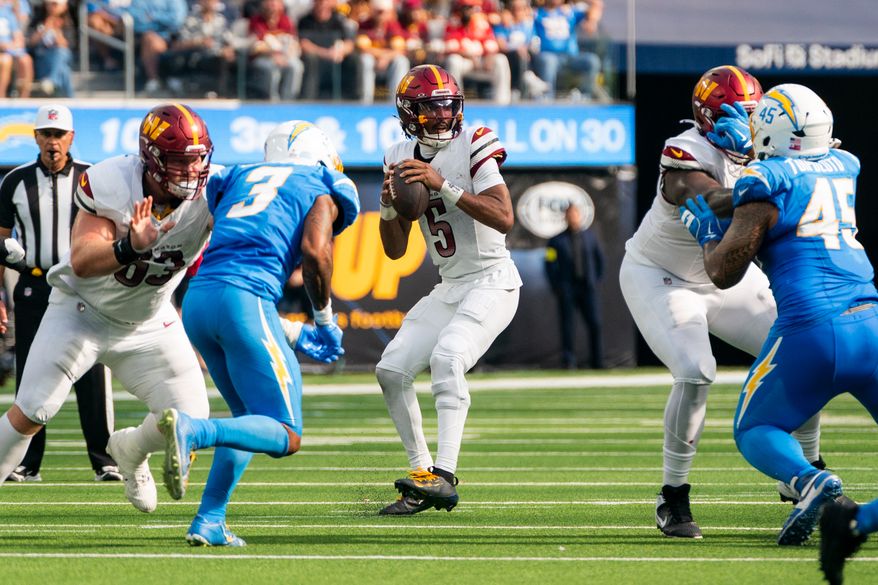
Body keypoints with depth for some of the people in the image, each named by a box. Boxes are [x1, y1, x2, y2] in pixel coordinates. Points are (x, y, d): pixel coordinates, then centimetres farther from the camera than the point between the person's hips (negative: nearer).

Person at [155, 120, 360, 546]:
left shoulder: (240, 179, 30)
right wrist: (324, 321, 10)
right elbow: (315, 251, -6)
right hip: (244, 300, -7)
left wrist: (292, 334, 30)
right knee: (286, 436, -3)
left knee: (252, 417, 24)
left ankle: (208, 521, 11)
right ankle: (192, 430, -28)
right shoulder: (322, 188, 14)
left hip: (196, 301, 7)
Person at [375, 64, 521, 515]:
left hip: (492, 280, -7)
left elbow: (503, 219, -25)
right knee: (391, 370, -1)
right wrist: (389, 206, -11)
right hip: (449, 288, 7)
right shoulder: (403, 159, 6)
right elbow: (395, 250, 9)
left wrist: (444, 186, -29)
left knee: (447, 357, -28)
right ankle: (421, 477, 8)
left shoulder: (472, 148, -12)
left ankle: (443, 476, -33)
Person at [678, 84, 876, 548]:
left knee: (755, 432, 15)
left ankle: (811, 482, -17)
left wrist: (704, 231, 17)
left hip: (811, 330, -4)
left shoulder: (767, 181, -1)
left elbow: (723, 273, -1)